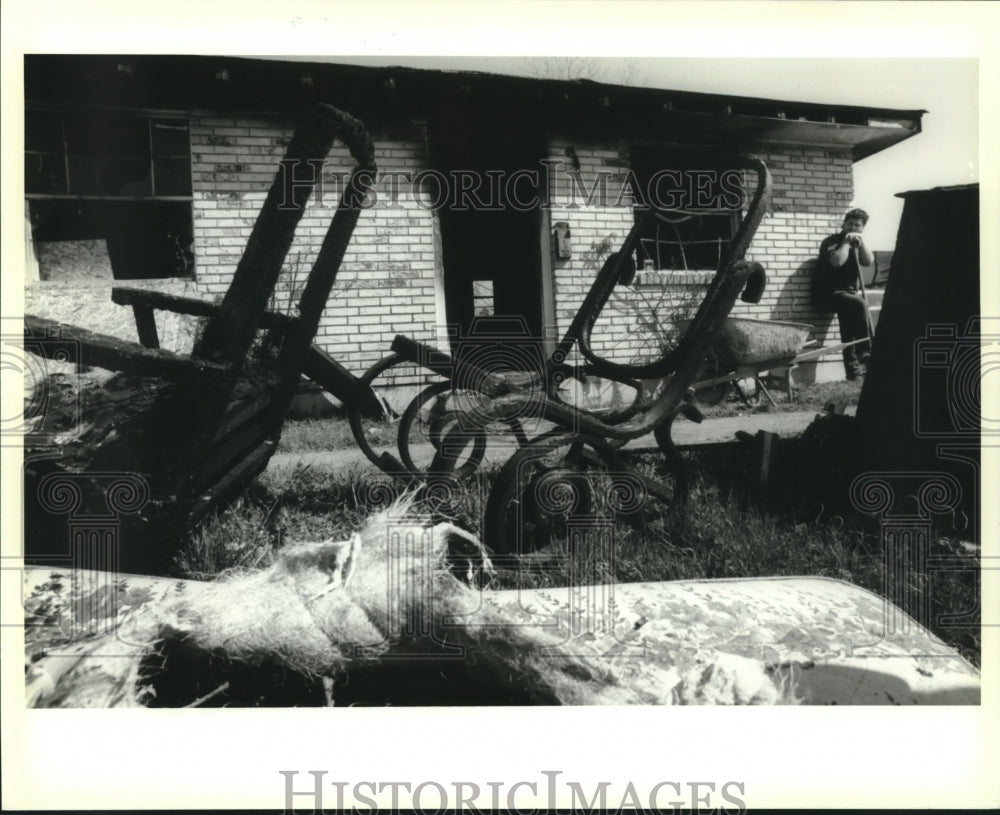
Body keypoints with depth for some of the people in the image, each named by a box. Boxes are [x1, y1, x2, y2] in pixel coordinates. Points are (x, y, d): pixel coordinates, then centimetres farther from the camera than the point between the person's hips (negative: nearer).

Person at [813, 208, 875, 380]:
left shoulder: (857, 244, 16)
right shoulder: (831, 241, -5)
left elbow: (868, 261, -2)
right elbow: (837, 261, -25)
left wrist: (860, 242, -8)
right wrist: (846, 242, -14)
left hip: (849, 293, 6)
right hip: (829, 293, -6)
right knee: (859, 303, -30)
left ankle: (852, 366, -23)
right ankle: (865, 353, -25)